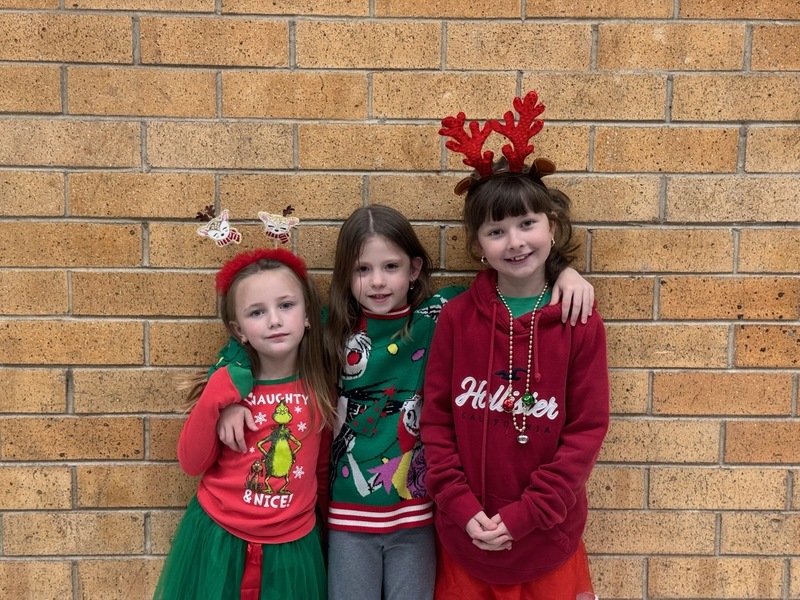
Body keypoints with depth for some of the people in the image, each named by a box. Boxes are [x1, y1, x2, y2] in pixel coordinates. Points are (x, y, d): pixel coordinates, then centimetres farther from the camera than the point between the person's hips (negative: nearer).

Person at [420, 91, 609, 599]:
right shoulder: (456, 318, -6)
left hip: (547, 537, -1)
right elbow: (436, 420, -3)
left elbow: (587, 430, -9)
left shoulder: (582, 325, -9)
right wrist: (463, 509, -10)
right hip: (466, 534, 1)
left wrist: (523, 515, -13)